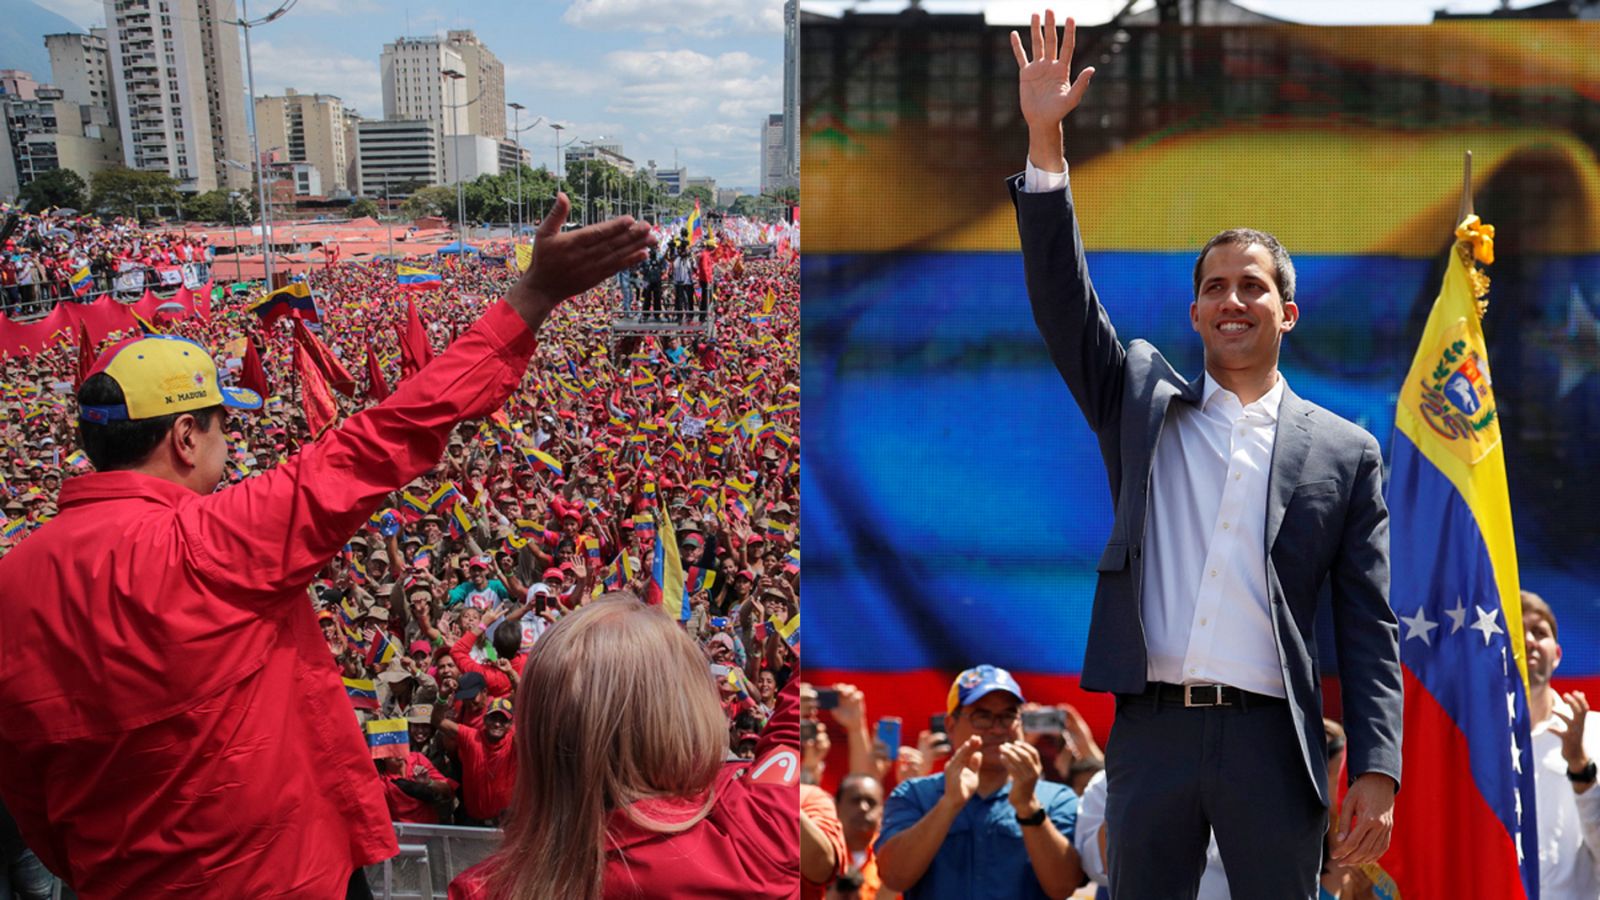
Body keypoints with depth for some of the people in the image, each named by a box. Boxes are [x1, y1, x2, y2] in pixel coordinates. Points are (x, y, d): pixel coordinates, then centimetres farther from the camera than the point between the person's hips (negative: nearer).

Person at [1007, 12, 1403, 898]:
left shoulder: (1344, 451, 7)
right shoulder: (1141, 402, 10)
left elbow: (1368, 626, 4)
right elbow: (1064, 301, -1)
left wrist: (1378, 771, -4)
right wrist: (1045, 139, -7)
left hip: (1273, 743, 0)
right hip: (1151, 731, 1)